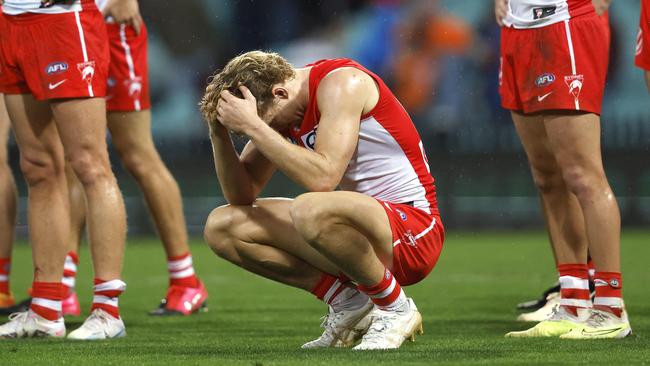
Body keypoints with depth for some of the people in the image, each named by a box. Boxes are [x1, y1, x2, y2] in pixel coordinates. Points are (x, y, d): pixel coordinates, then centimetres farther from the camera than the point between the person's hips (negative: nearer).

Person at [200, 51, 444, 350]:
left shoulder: (341, 81, -17)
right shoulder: (284, 113, 7)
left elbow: (323, 178, -30)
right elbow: (242, 196, 9)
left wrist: (254, 126, -26)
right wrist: (218, 130, -5)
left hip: (412, 227, -9)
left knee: (310, 210, -39)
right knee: (221, 227, 3)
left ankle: (395, 309, -14)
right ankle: (348, 303, 2)